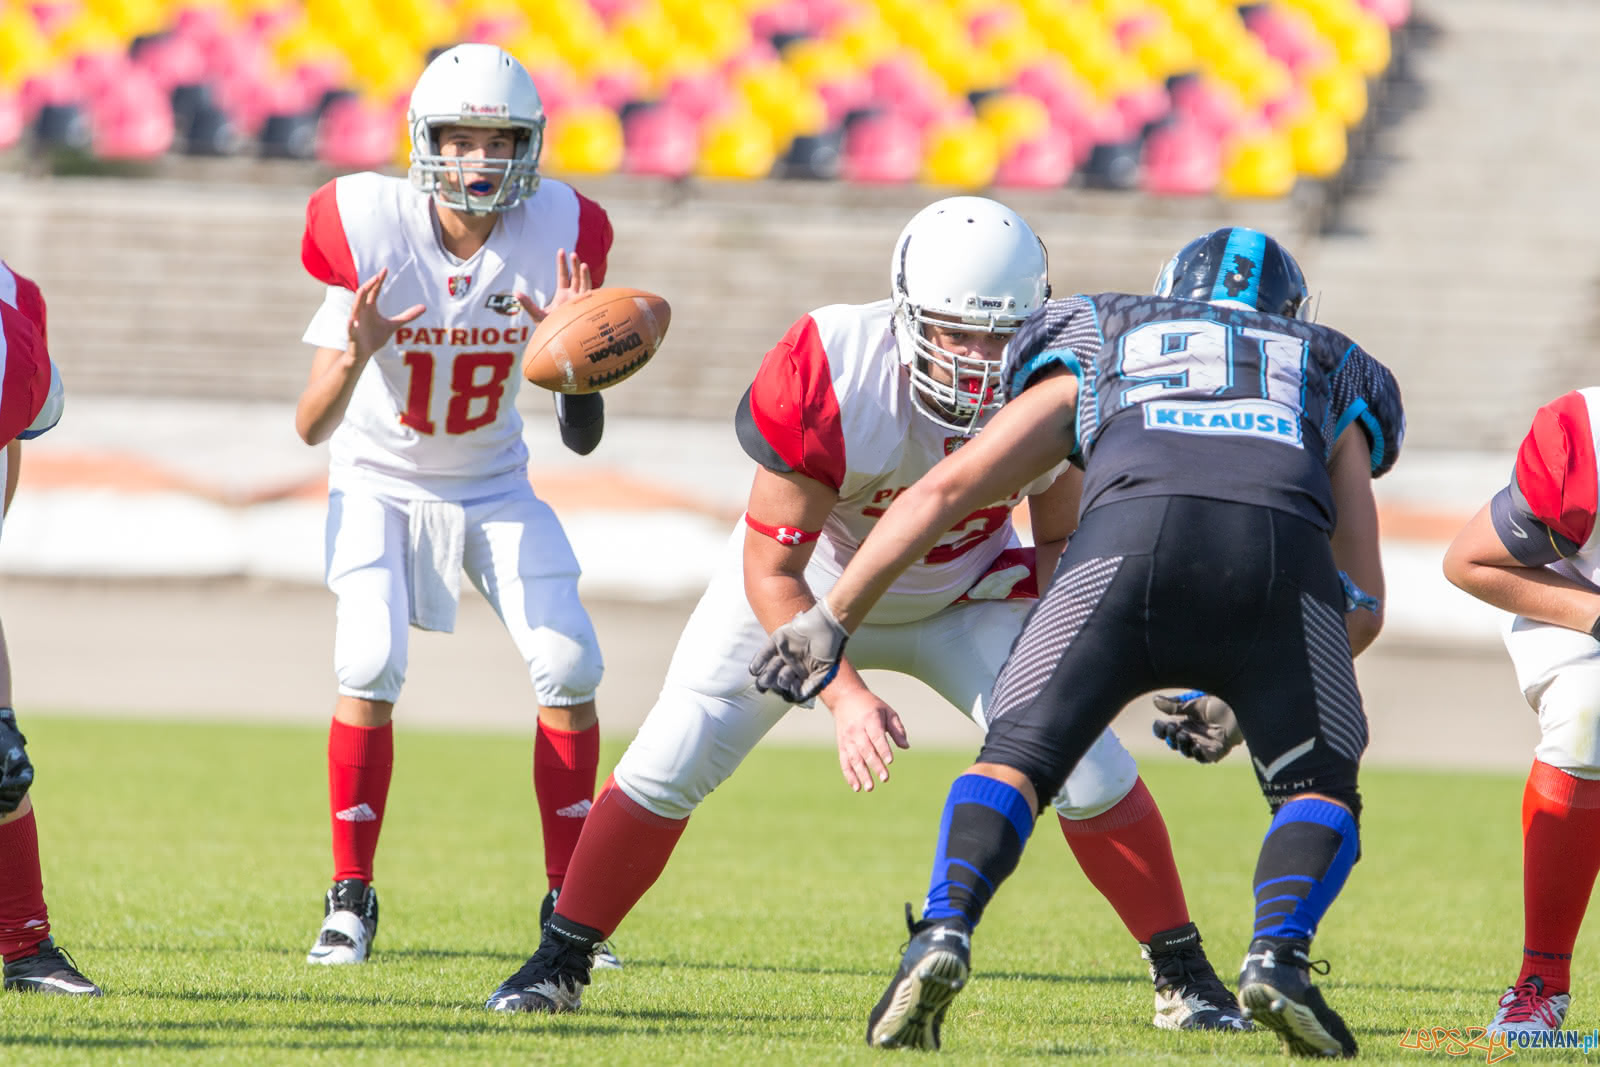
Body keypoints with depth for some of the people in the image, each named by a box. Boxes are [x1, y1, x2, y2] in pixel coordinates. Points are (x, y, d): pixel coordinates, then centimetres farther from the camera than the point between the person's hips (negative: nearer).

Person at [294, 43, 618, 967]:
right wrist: (355, 353, -40)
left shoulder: (556, 236, -16)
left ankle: (568, 905, 4)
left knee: (569, 667, -10)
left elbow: (584, 441, -12)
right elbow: (312, 427, -21)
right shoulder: (373, 229, -22)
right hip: (381, 482, -3)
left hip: (494, 486, 3)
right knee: (372, 666, -21)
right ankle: (351, 902, -7)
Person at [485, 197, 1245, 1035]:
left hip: (963, 595, 2)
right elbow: (770, 574, -29)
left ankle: (1183, 979, 5)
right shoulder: (831, 379, -36)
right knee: (668, 765, -7)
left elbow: (1065, 537, -5)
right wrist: (844, 694, -38)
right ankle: (559, 963, 12)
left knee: (1090, 770, -11)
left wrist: (1041, 574, -28)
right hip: (807, 587, -2)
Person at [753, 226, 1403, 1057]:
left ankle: (944, 932, -13)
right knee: (1318, 794, 19)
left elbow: (946, 488, 29)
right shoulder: (1326, 376, 40)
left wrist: (832, 621, 34)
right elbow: (1364, 605, 34)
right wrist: (1227, 694, 42)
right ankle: (1278, 956, -7)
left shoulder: (1096, 348, 38)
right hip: (1283, 544, 0)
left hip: (1128, 541, 0)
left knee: (1013, 763, 12)